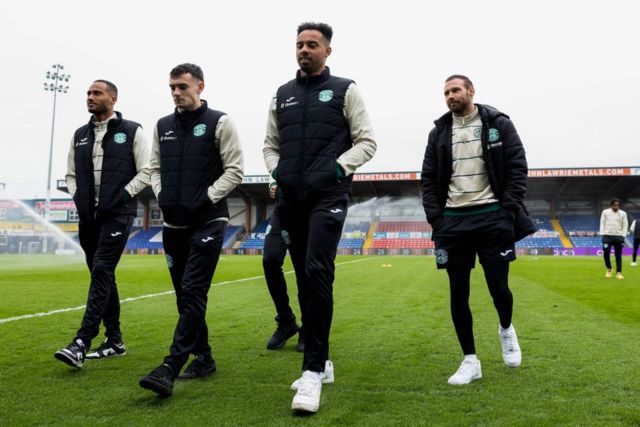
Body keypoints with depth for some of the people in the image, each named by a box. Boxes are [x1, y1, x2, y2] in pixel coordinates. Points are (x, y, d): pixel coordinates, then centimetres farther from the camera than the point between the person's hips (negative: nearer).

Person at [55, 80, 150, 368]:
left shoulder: (132, 131, 0)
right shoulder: (79, 135, 15)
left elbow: (145, 172, -4)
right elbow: (71, 174, 20)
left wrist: (123, 196, -13)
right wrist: (77, 197, 3)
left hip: (117, 215, -6)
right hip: (88, 216, 6)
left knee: (102, 272, -15)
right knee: (102, 276, 9)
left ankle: (81, 343, -17)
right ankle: (115, 341, 19)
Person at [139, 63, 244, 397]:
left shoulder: (219, 123, -2)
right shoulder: (163, 126, 13)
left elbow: (234, 170, -6)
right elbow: (155, 167, 18)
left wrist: (206, 199, -13)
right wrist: (161, 195, 1)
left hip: (207, 222, -6)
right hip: (173, 223, 6)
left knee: (193, 292, -11)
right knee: (184, 294, 10)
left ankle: (170, 368, -11)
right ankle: (203, 358, 23)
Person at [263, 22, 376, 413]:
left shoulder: (345, 90, 5)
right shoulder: (283, 95, 17)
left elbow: (367, 141, 2)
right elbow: (270, 144, 21)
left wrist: (338, 168, -12)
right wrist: (277, 171, 3)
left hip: (329, 196, -5)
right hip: (293, 199, 5)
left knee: (317, 273, -19)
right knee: (305, 280, 8)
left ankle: (313, 372, -13)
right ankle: (321, 362, 21)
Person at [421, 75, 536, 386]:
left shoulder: (498, 124, 4)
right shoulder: (439, 132, 11)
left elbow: (517, 168, 0)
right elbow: (428, 179, 10)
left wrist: (507, 211, -9)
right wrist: (435, 218, 0)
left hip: (492, 218, -2)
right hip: (452, 220, 3)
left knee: (498, 287, -2)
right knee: (458, 293, 2)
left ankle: (506, 330, 33)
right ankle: (470, 361, 15)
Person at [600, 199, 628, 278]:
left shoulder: (623, 213, 6)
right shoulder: (605, 212, 5)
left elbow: (625, 225, 6)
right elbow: (602, 223, 5)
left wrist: (623, 236, -3)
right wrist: (602, 234, -3)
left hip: (618, 237, 1)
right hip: (607, 236, -1)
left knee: (618, 256, 2)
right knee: (606, 253, -9)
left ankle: (618, 273, 6)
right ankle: (609, 269, 13)